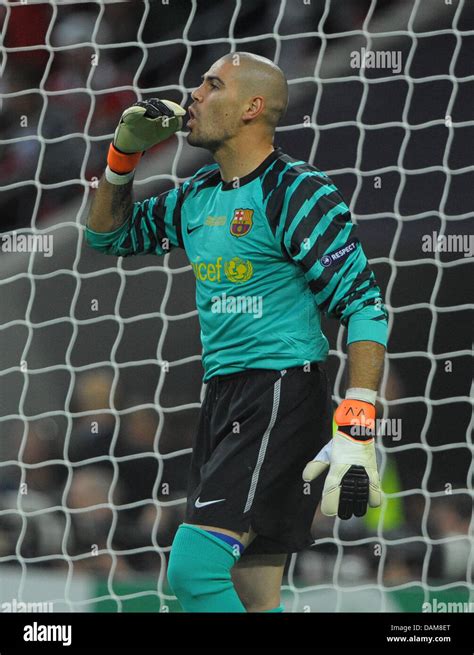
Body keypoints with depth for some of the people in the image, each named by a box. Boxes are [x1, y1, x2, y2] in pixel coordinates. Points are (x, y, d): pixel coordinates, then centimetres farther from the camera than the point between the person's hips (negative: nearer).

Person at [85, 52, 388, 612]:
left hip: (282, 393, -8)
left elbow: (364, 306, -15)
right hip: (221, 394, 8)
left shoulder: (296, 192, -9)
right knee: (252, 598, 6)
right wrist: (123, 155, 12)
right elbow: (107, 235, 30)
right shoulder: (197, 197, 14)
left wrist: (357, 430, -24)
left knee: (193, 567, -21)